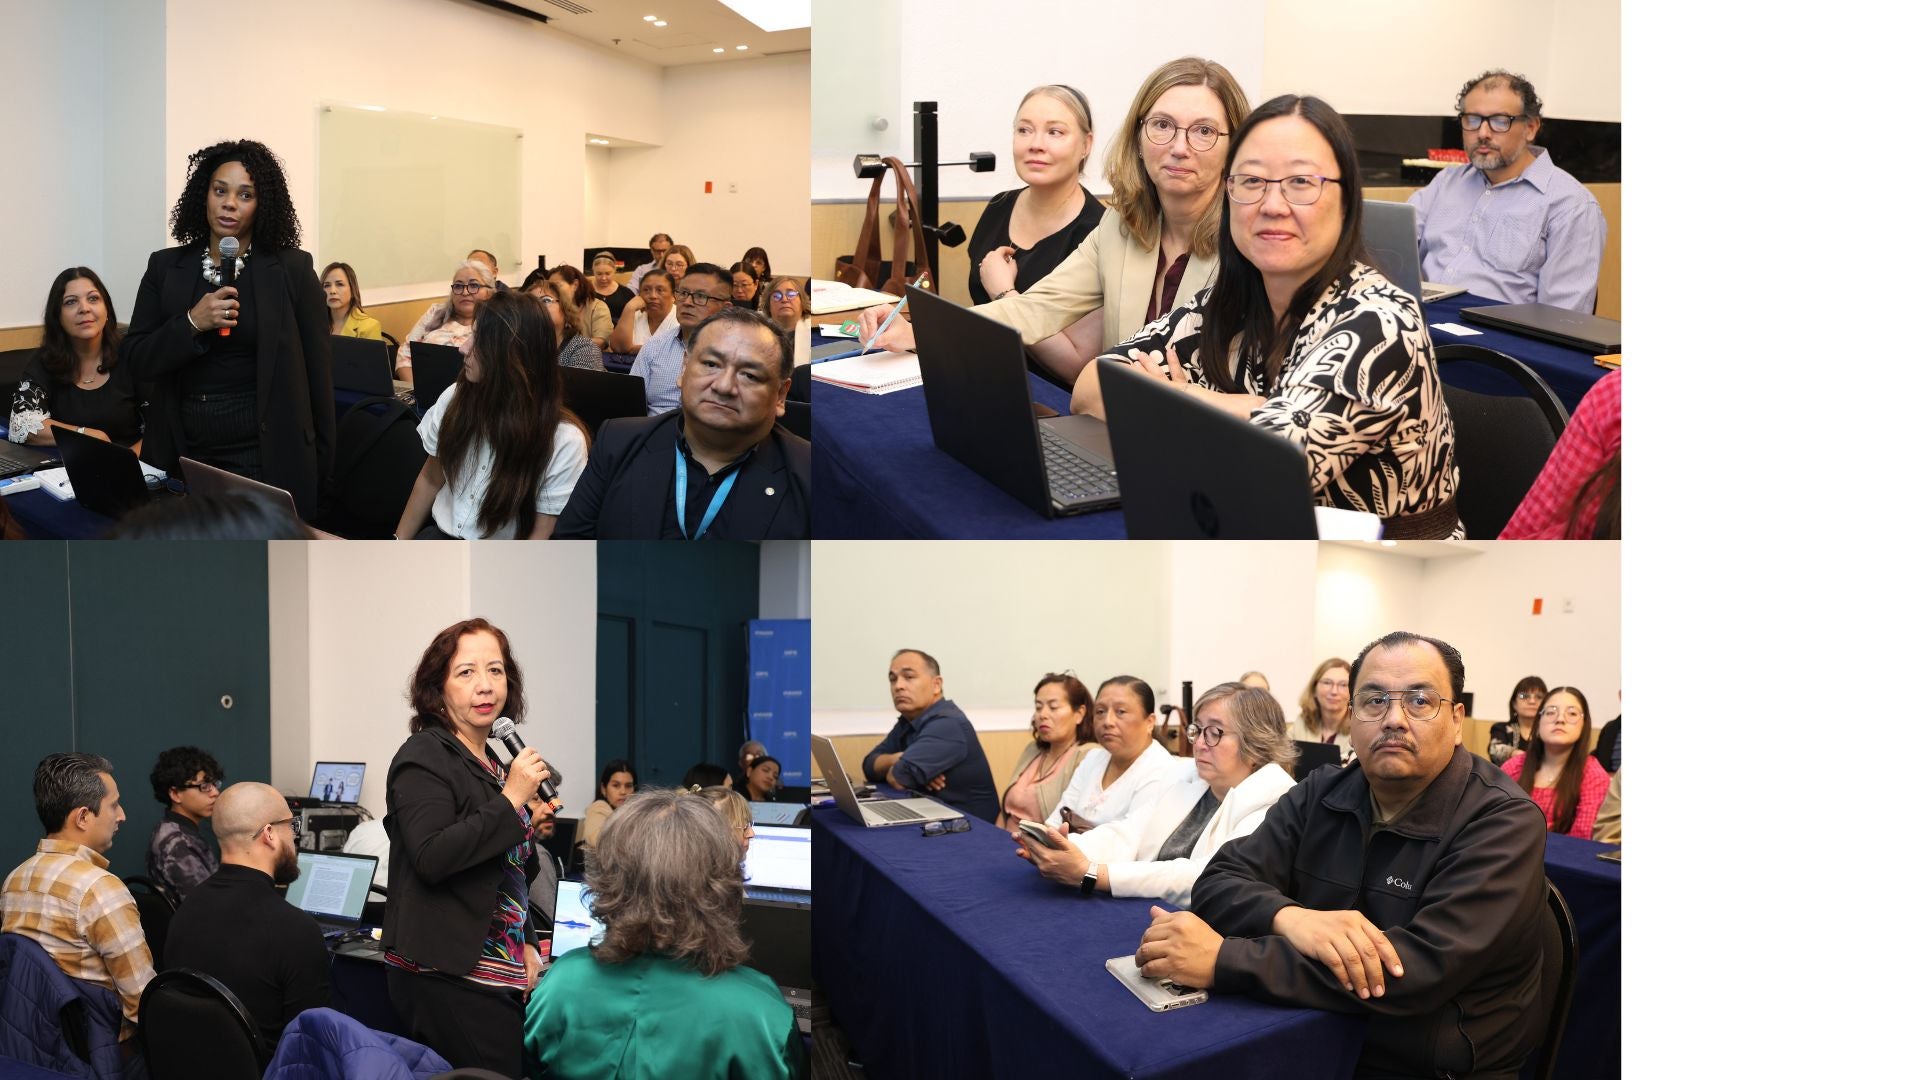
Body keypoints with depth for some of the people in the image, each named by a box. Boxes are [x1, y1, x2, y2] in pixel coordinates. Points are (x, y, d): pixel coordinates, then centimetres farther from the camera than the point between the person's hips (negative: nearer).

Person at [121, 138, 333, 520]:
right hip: (183, 455, 3)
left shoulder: (293, 268, -3)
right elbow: (136, 363, 3)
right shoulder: (166, 267, 5)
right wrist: (192, 323, -15)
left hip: (264, 457, -3)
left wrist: (320, 463, 0)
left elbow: (318, 370, 0)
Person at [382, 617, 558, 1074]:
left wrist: (526, 946, 15)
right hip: (447, 979, -8)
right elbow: (431, 858, -21)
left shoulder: (495, 763, 17)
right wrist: (510, 801, -19)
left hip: (500, 975, 8)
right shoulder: (424, 757, -7)